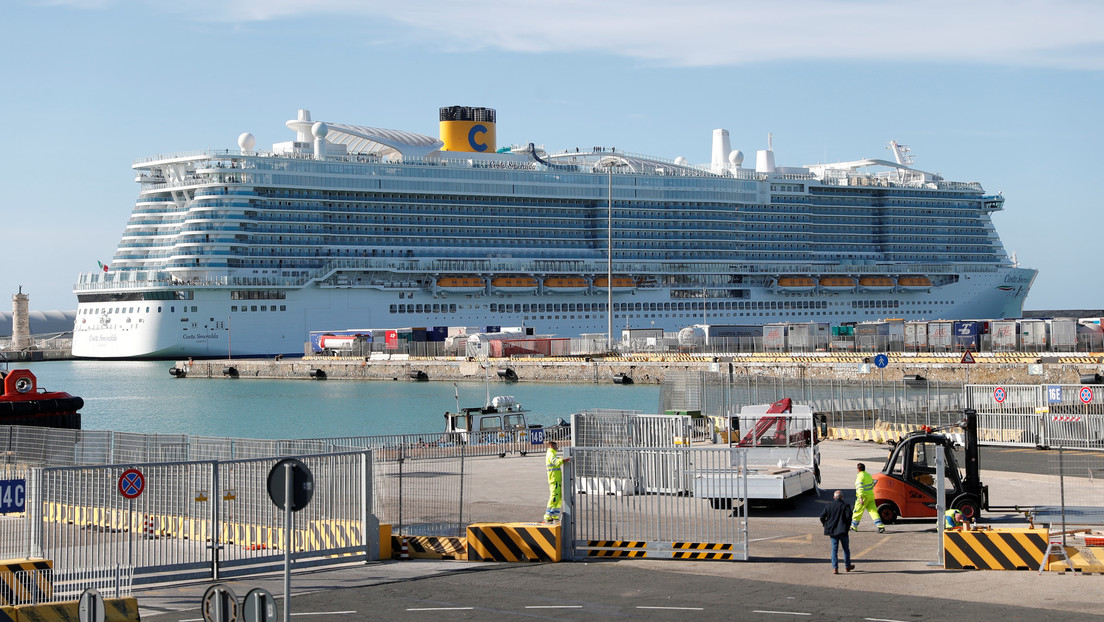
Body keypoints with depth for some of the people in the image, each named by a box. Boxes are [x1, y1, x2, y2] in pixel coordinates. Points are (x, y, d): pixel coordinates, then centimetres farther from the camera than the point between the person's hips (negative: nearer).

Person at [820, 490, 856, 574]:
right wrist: (847, 525, 0)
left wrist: (826, 525, 14)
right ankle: (847, 566, 24)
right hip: (843, 531, -2)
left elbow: (822, 516, 1)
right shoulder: (845, 505, -7)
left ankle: (835, 568, -4)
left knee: (834, 549, 5)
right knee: (846, 548, 14)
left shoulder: (829, 506, 3)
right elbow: (849, 516, -16)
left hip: (832, 531, 2)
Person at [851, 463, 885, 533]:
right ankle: (880, 526, -11)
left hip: (864, 496, -7)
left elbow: (860, 488, -22)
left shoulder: (860, 476, -13)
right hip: (871, 495, 7)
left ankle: (853, 527, 17)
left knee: (857, 511, 7)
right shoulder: (869, 475, 13)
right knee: (873, 511, 1)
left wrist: (861, 497, -29)